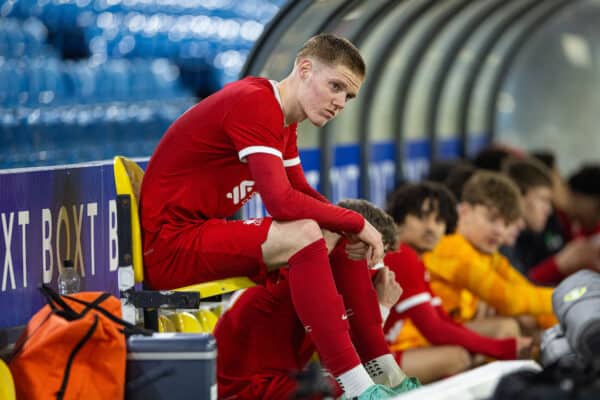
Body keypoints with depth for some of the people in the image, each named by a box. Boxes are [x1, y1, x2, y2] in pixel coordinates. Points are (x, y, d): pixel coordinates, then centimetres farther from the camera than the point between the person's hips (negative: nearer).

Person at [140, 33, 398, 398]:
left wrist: (357, 232, -2)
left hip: (203, 236, 11)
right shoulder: (254, 104, -19)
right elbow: (282, 202, -29)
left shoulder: (282, 115, 12)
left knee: (340, 242, 9)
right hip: (168, 246, -11)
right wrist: (358, 223, -17)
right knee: (304, 234, -29)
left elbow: (302, 193, 17)